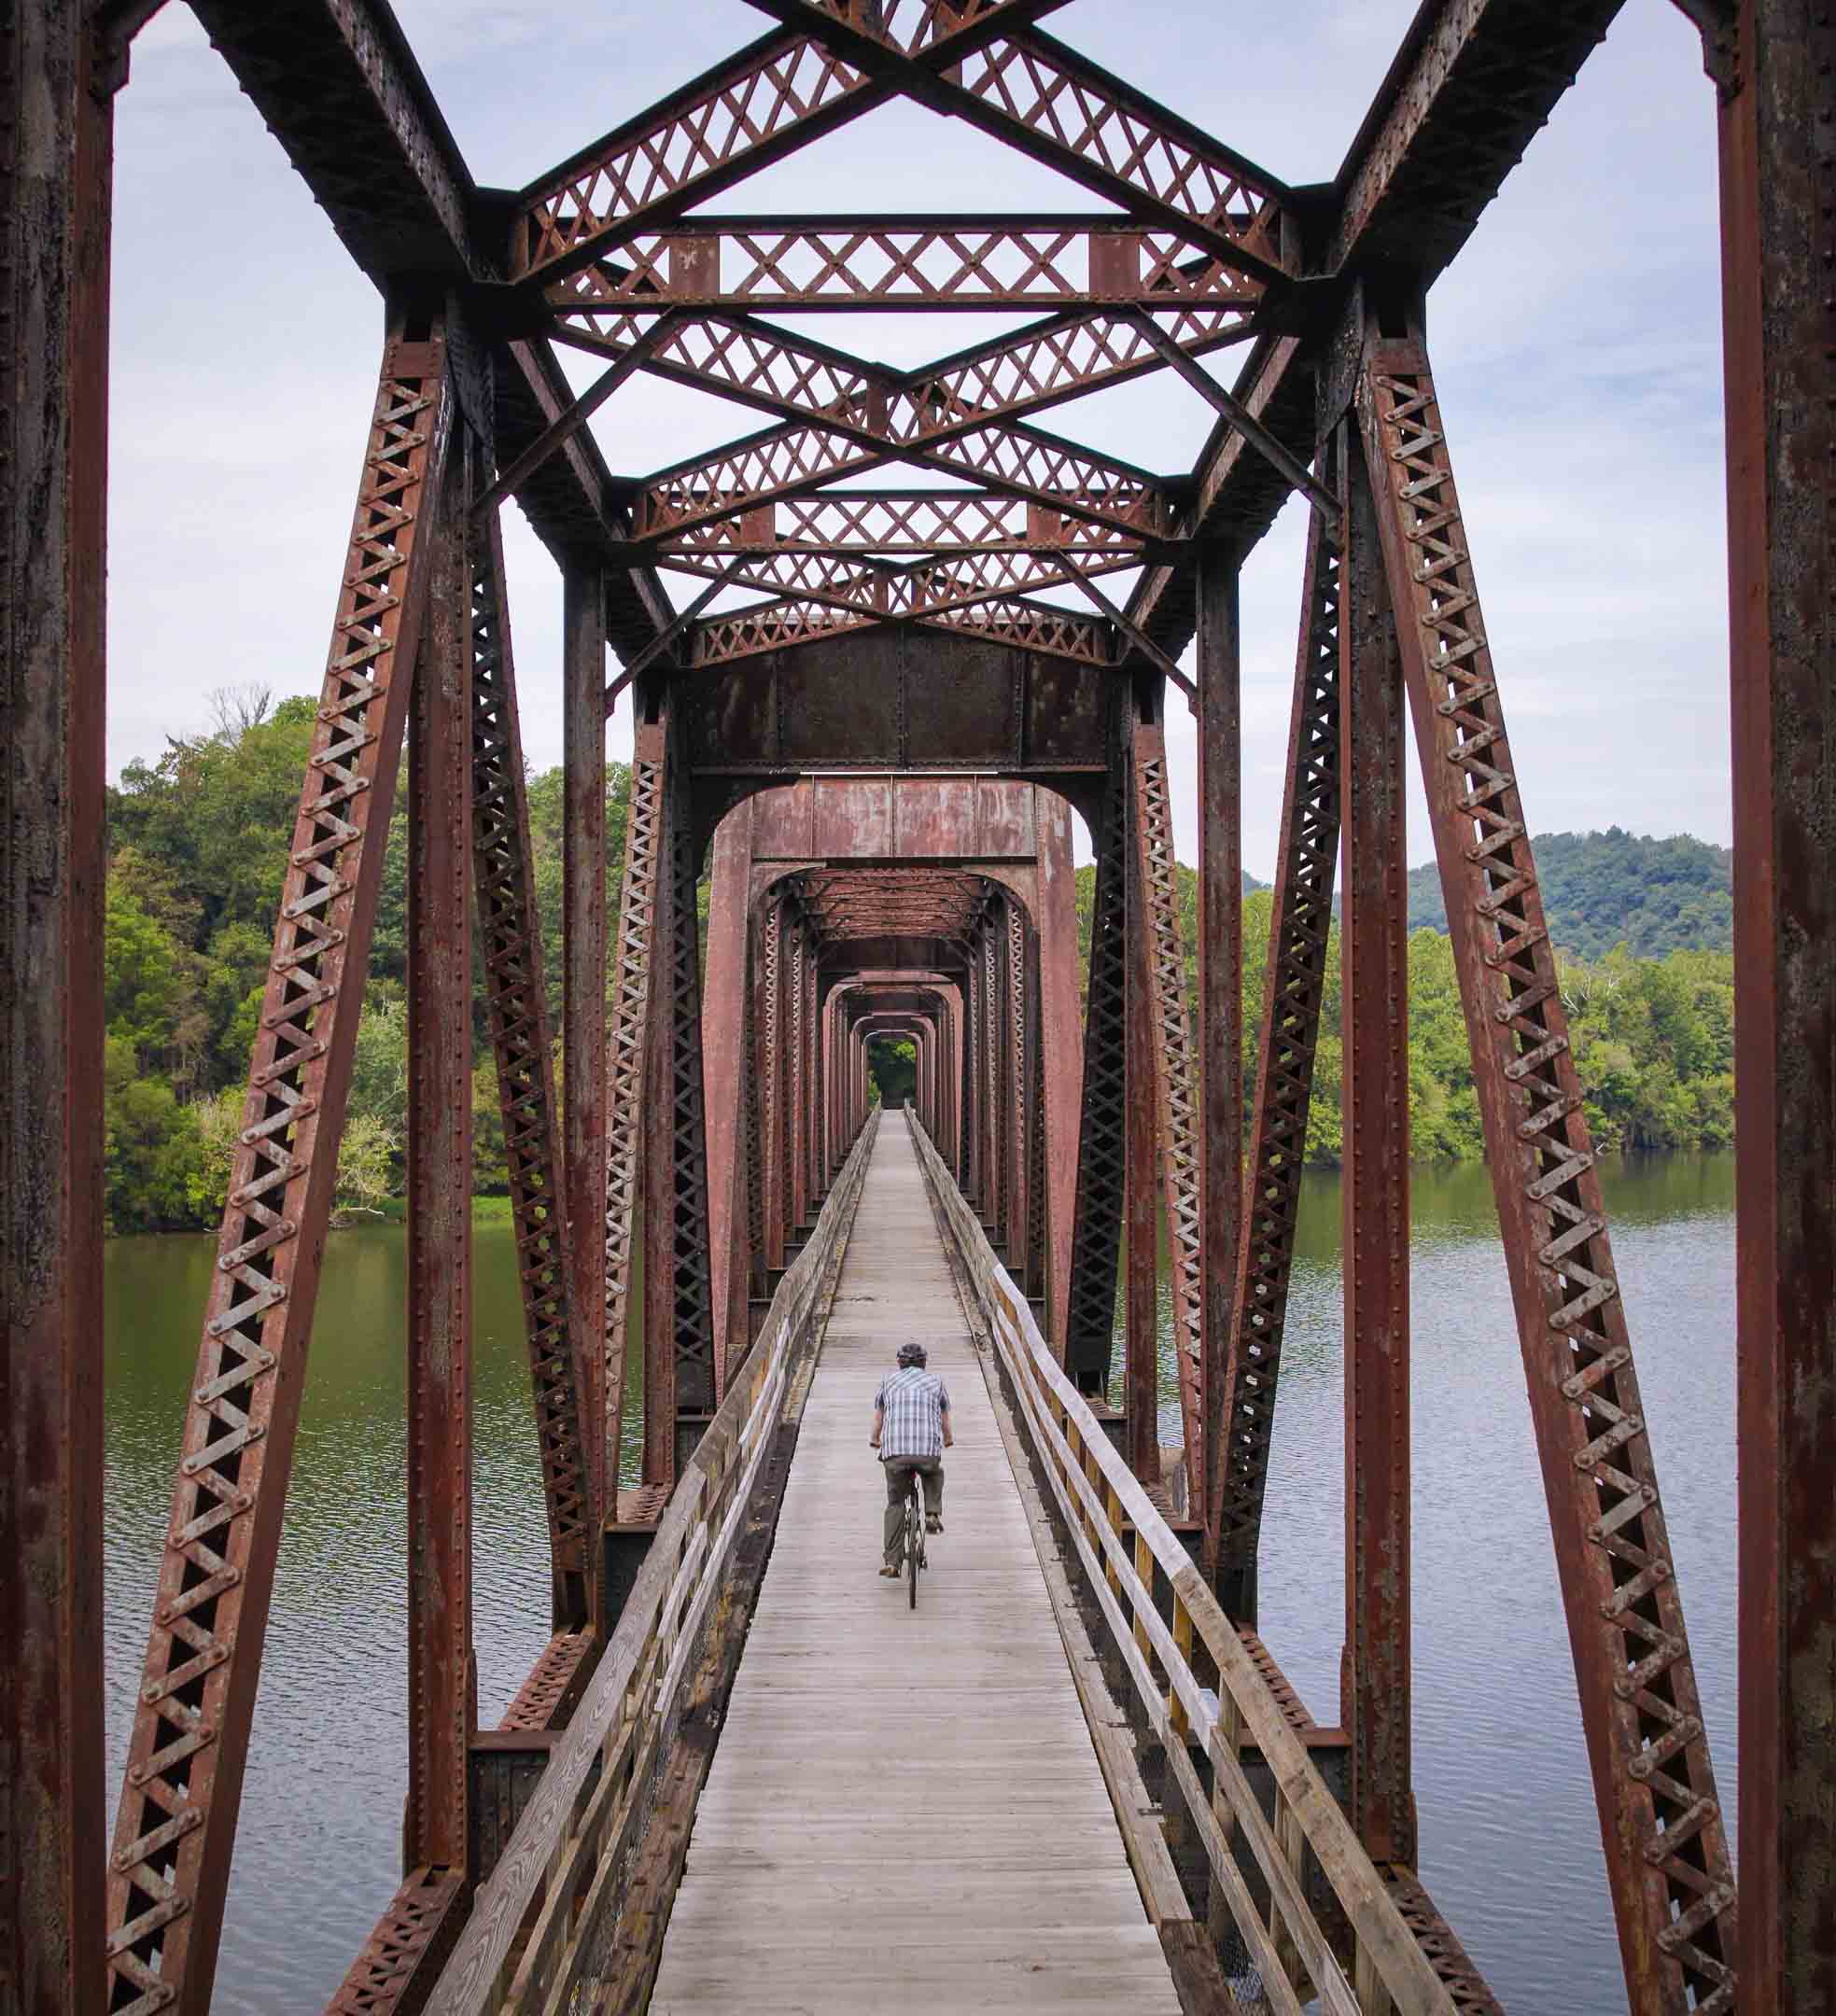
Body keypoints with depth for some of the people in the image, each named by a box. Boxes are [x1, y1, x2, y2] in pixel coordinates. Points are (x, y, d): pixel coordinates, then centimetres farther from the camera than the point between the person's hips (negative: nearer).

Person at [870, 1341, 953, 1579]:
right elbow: (945, 1418, 29)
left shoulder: (888, 1380, 18)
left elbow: (878, 1417, 29)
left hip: (894, 1451, 0)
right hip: (929, 1449, 0)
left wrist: (876, 1440, 49)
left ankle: (892, 1561, 4)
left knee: (895, 1503, 13)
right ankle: (933, 1514, 12)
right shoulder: (935, 1381, 17)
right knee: (934, 1474, 34)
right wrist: (948, 1439, 50)